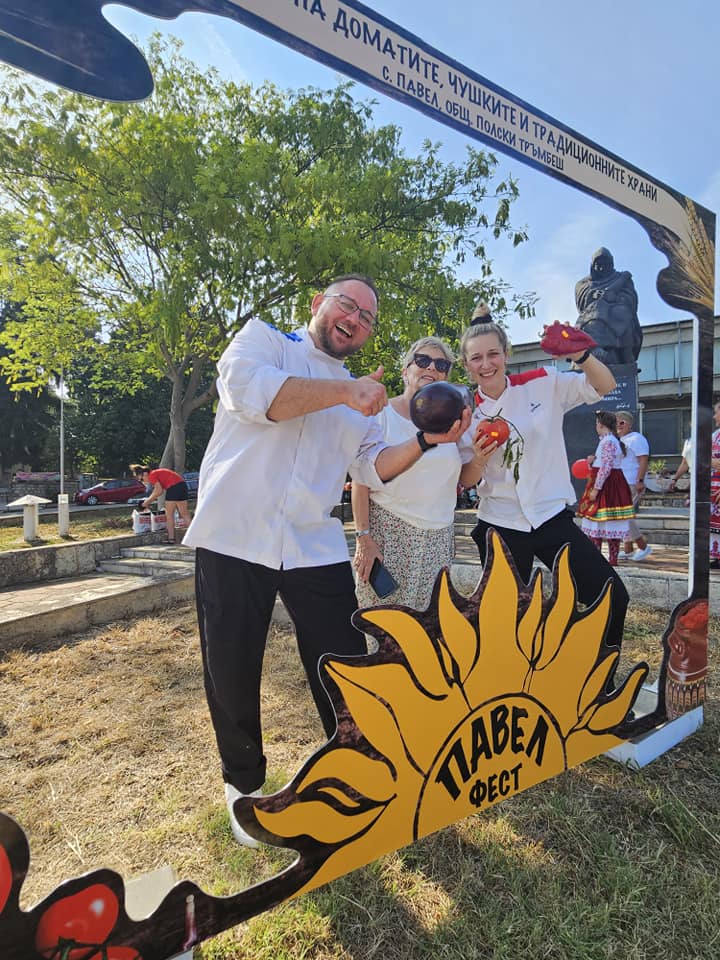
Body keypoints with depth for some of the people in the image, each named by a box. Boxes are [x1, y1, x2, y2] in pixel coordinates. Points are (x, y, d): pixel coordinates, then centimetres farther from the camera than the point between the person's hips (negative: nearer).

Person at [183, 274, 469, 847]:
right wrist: (342, 391, -15)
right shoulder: (263, 338, 5)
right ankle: (244, 784, 34)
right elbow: (247, 388, -17)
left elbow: (376, 466, 11)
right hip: (235, 537, -3)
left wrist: (427, 440, -5)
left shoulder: (360, 396, 19)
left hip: (316, 547, 4)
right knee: (232, 674, 9)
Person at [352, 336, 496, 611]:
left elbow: (465, 480, 14)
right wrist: (363, 538, -12)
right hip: (387, 530, -3)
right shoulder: (381, 415, -5)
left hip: (438, 536, 4)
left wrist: (479, 460, -7)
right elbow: (360, 482, -6)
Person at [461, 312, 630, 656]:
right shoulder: (469, 413, -1)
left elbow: (604, 386, -4)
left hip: (552, 516, 0)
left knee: (612, 596, -4)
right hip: (501, 525, 0)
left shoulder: (542, 384, -2)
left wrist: (581, 355, -23)